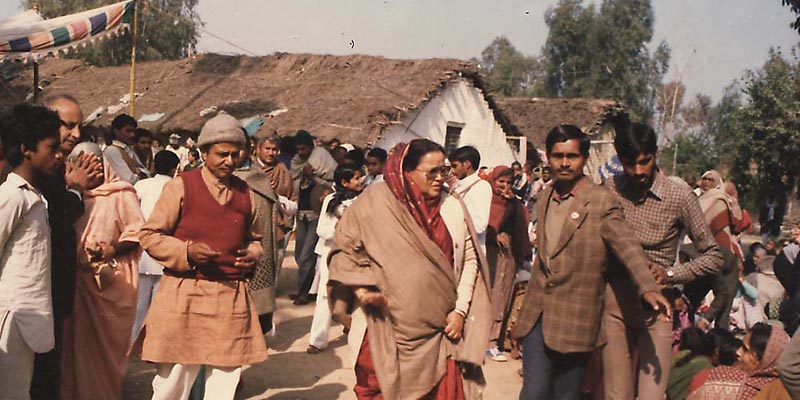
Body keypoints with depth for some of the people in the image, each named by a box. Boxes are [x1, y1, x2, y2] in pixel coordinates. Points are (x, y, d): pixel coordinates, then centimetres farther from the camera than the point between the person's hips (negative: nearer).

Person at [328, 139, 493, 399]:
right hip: (387, 332, -2)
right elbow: (345, 249, 3)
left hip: (440, 330, 2)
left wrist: (460, 310, 0)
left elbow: (469, 259, 7)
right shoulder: (375, 202, -5)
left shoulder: (453, 207, 2)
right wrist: (360, 289, -10)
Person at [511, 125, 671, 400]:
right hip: (537, 314, 4)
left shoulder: (602, 202, -7)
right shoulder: (544, 199, 12)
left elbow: (627, 246, -16)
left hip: (574, 319, -4)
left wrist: (648, 288, -33)